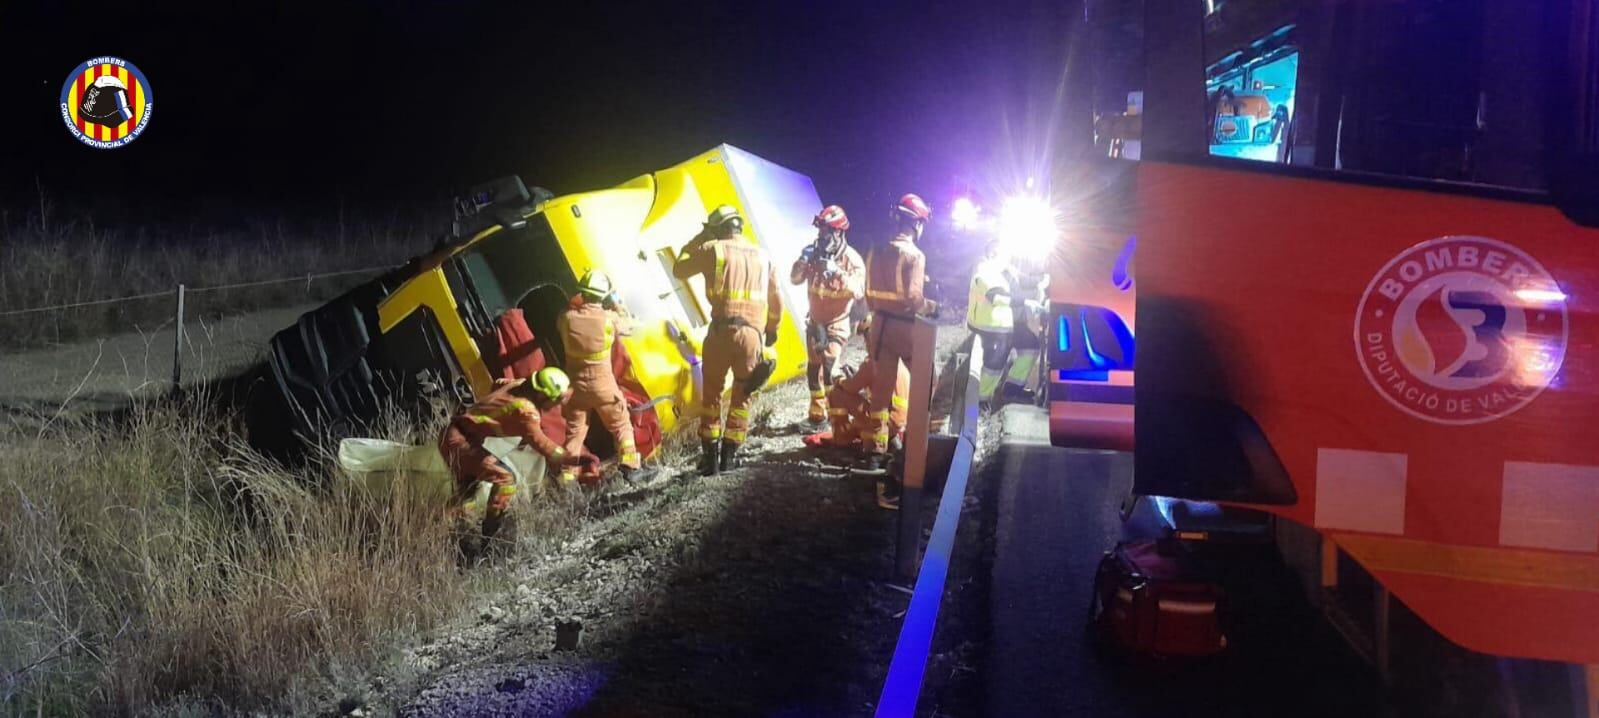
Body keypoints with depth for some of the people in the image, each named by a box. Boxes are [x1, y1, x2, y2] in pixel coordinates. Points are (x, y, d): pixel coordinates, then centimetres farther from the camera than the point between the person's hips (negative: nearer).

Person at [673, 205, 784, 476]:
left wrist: (697, 241, 22)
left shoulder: (713, 250, 1)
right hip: (752, 333, 3)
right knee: (742, 396, 13)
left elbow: (679, 270, 13)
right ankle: (730, 455, 10)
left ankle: (710, 455, 9)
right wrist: (772, 330, 33)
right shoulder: (761, 256, 15)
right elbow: (776, 300, 19)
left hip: (722, 330, -2)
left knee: (712, 393, 11)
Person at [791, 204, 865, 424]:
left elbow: (858, 291, -26)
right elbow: (795, 279, -2)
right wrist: (802, 261, -22)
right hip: (815, 320, 5)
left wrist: (837, 273, -39)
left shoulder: (851, 258, -16)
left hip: (837, 322, -5)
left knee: (830, 365, -21)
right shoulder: (815, 253, -5)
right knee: (813, 366, 11)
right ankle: (817, 411, 23)